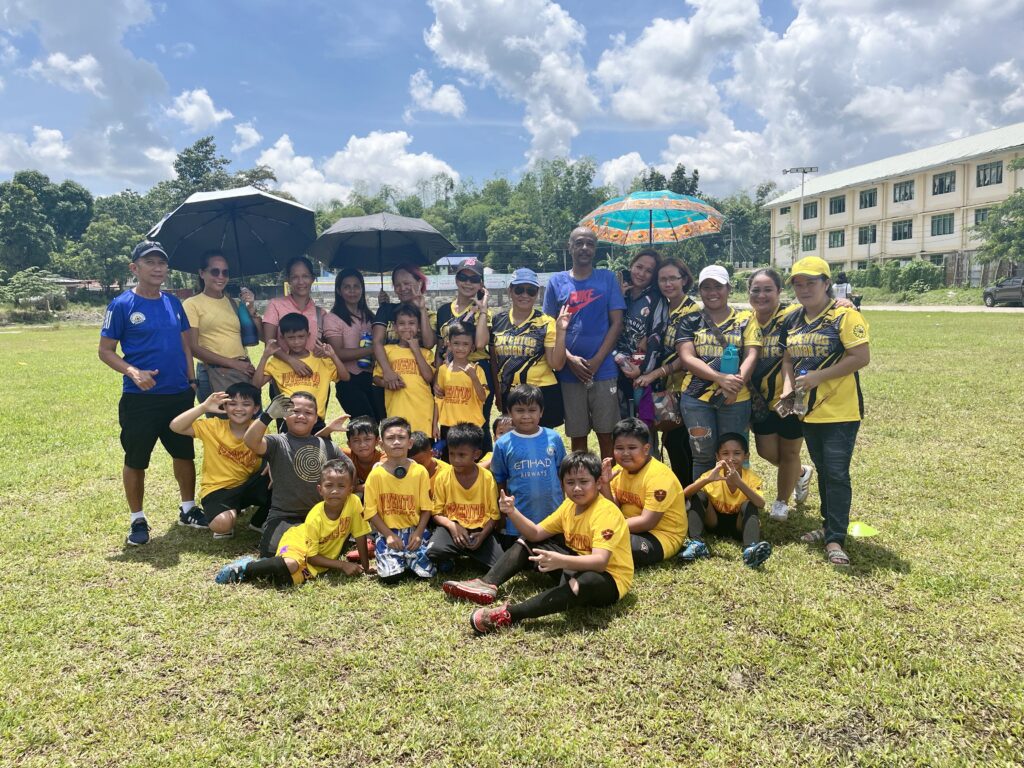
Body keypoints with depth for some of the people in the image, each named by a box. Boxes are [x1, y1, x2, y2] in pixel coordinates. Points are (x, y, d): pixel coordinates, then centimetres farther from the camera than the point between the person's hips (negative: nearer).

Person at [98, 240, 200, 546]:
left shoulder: (174, 303, 7)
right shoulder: (122, 305, -7)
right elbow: (105, 350, -6)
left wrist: (191, 379, 7)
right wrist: (133, 372, -21)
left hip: (179, 395, 5)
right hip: (140, 398, -4)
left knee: (185, 453, 14)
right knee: (136, 460, 6)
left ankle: (188, 510, 30)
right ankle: (137, 520, 20)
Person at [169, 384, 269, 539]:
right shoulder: (213, 427, -12)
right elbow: (176, 426, -21)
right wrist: (204, 407, -31)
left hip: (249, 486, 2)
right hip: (218, 489, -2)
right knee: (221, 524, -32)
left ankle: (259, 522, 4)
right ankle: (232, 513, 10)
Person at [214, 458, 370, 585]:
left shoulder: (354, 502, -21)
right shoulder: (315, 519, -26)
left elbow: (360, 534, -8)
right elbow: (311, 556, -18)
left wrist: (364, 565, -5)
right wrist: (342, 565, -21)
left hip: (324, 554, 3)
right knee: (289, 565, -37)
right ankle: (247, 567, -10)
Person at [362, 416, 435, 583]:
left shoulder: (420, 471, -3)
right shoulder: (376, 474, -6)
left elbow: (426, 508, 1)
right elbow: (371, 511, -4)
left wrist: (418, 533, -12)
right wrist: (389, 535, -12)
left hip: (415, 531, 1)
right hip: (387, 532, -1)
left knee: (427, 572, -13)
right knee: (390, 574, -20)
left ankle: (406, 556, 18)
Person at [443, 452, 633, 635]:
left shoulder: (606, 512, -23)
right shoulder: (570, 505, 1)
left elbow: (600, 561, -36)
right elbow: (535, 533, 2)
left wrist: (560, 561, -51)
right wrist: (513, 512, -16)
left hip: (607, 579, -8)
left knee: (585, 582, -43)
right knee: (528, 542, 9)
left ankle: (510, 614, -42)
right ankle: (487, 584, -10)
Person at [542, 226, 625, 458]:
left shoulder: (607, 278, 5)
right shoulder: (557, 282, 7)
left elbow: (616, 323, 1)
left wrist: (596, 361, -9)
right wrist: (570, 359, -10)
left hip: (603, 369, -1)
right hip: (570, 371, 1)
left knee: (606, 433, 4)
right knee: (577, 435, 8)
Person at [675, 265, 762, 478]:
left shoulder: (745, 318, 9)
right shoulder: (690, 321, 8)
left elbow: (751, 355, -2)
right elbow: (687, 358, -4)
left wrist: (737, 382, -22)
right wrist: (720, 378, -19)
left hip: (735, 399, 0)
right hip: (696, 397, 0)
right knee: (703, 456, 3)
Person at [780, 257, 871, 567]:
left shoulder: (844, 316, -11)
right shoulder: (793, 321, 11)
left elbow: (861, 357, -17)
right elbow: (788, 359, 16)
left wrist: (818, 377, -19)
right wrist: (788, 387, -3)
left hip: (840, 411, -7)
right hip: (809, 411, 7)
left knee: (836, 473, -6)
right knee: (823, 470, 17)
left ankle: (835, 539, 1)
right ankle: (829, 525, 30)